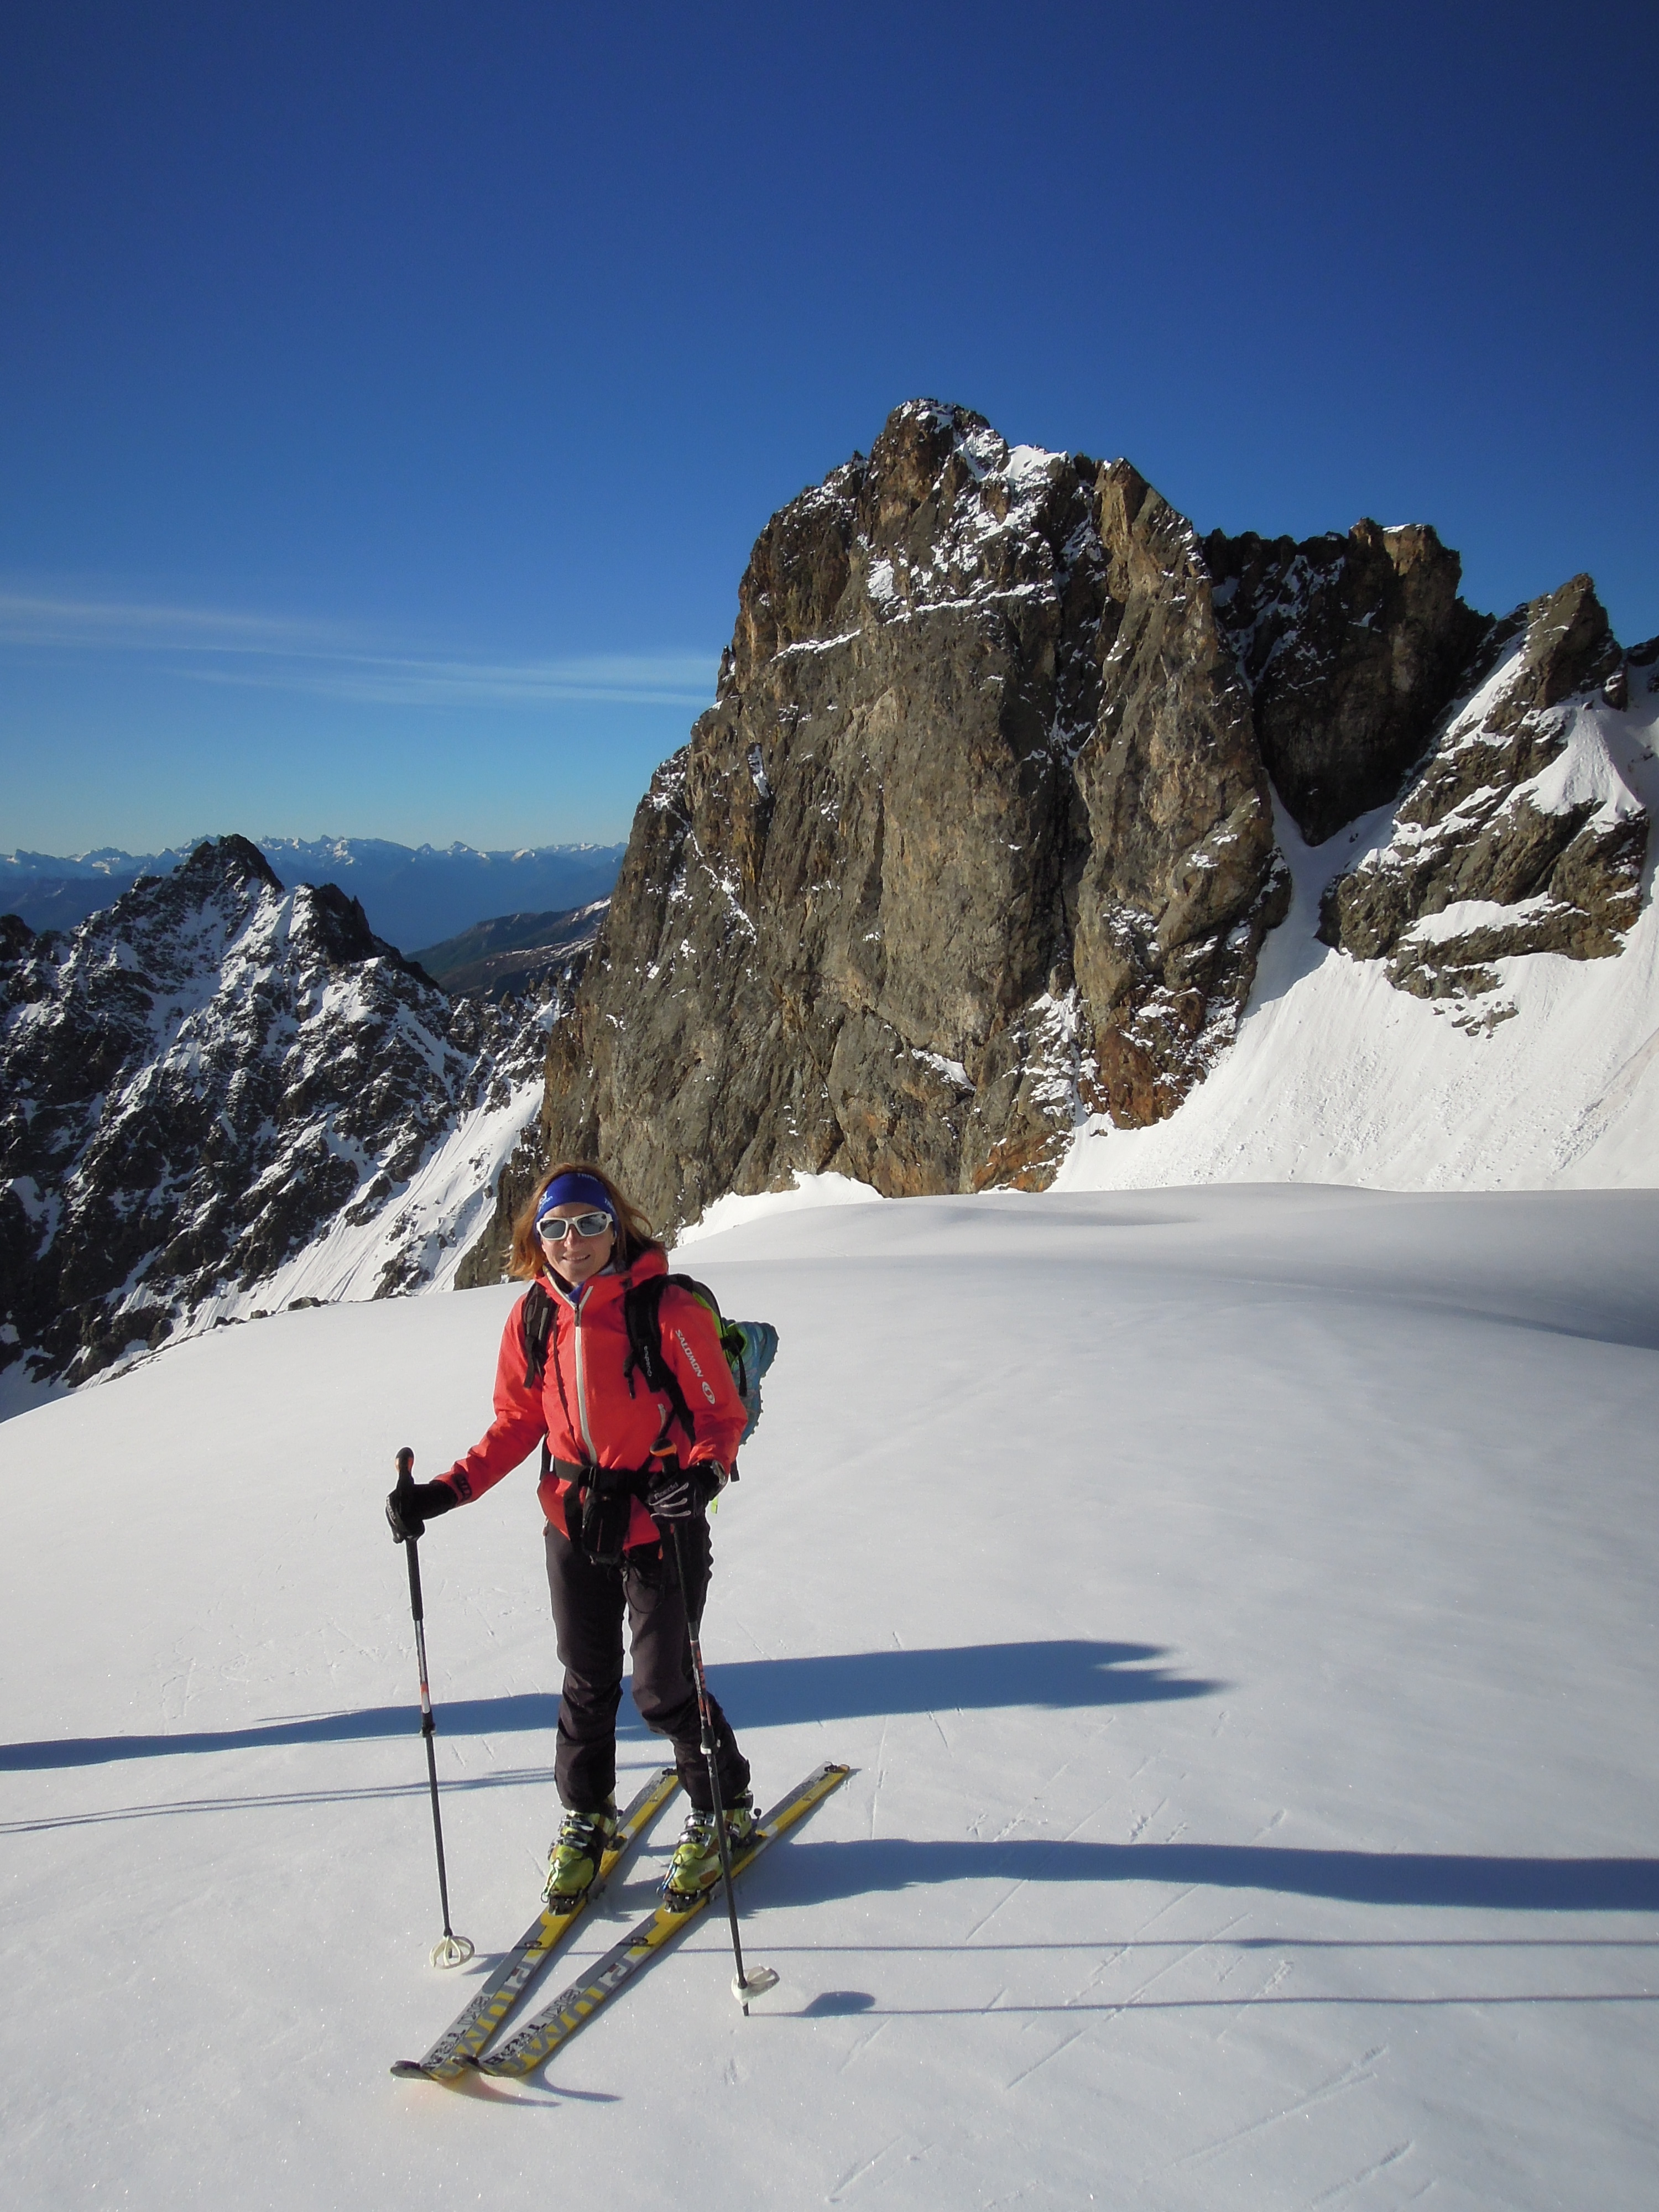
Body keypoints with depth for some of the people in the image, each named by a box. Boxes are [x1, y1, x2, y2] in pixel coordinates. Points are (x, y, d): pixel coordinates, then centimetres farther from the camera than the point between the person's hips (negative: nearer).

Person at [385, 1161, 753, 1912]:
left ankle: (722, 1810, 30)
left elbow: (721, 1413, -12)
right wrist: (447, 1490, -4)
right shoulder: (531, 1319, -2)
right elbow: (516, 1425, 7)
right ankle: (586, 1816, 41)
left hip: (659, 1523, -4)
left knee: (663, 1688, 4)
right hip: (573, 1526, 4)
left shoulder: (667, 1310, -17)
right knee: (586, 1682, 17)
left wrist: (703, 1472, -31)